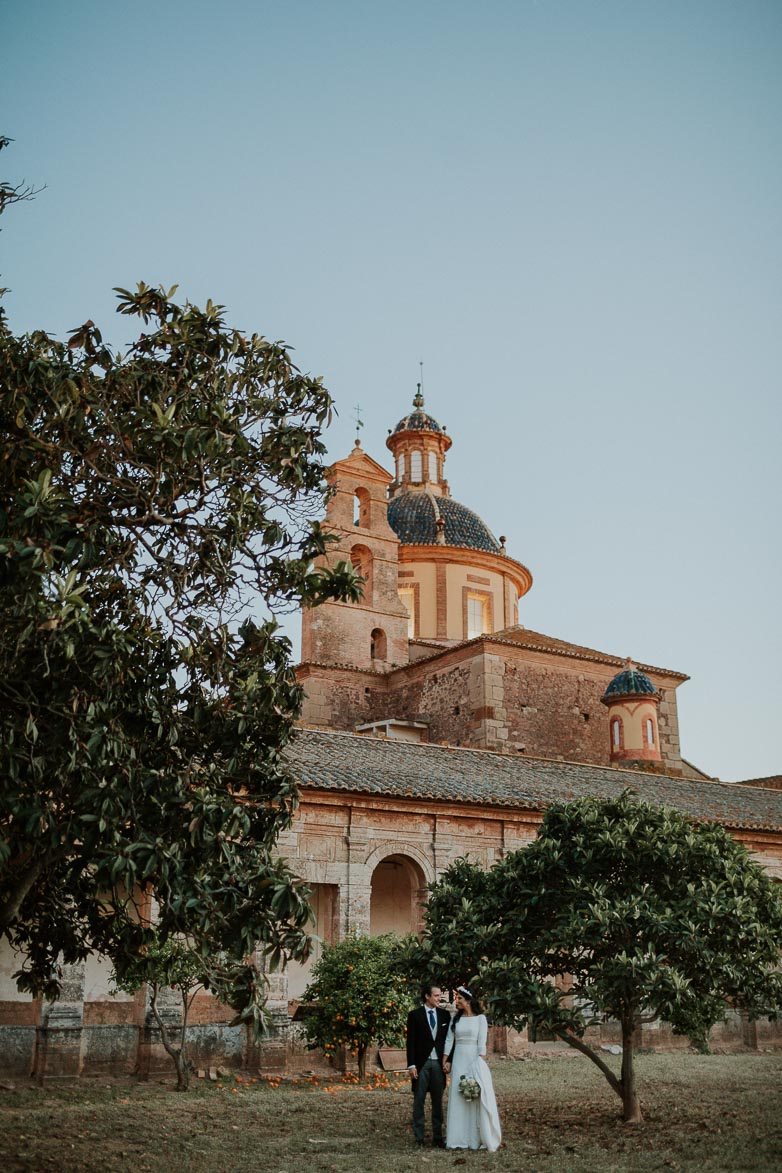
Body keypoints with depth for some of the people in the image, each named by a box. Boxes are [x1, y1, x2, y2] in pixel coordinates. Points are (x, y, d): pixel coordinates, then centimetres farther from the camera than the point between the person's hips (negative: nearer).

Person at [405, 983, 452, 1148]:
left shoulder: (445, 1015, 7)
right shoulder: (415, 1015, -3)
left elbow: (449, 1039, 10)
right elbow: (411, 1042, -4)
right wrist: (411, 1065, -9)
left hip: (439, 1063, 3)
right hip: (421, 1063, -3)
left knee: (438, 1101, 7)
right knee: (419, 1101, 2)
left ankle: (437, 1136, 14)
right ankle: (419, 1137, 9)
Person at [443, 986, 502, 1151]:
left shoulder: (480, 1018, -2)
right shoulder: (456, 1019, 9)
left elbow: (482, 1043, -7)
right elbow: (449, 1040, 8)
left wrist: (480, 1064, -13)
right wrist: (447, 1060, -3)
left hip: (475, 1060, -4)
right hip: (458, 1061, 4)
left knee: (478, 1098, -2)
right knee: (458, 1098, 4)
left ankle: (479, 1137, 7)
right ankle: (459, 1138, 11)